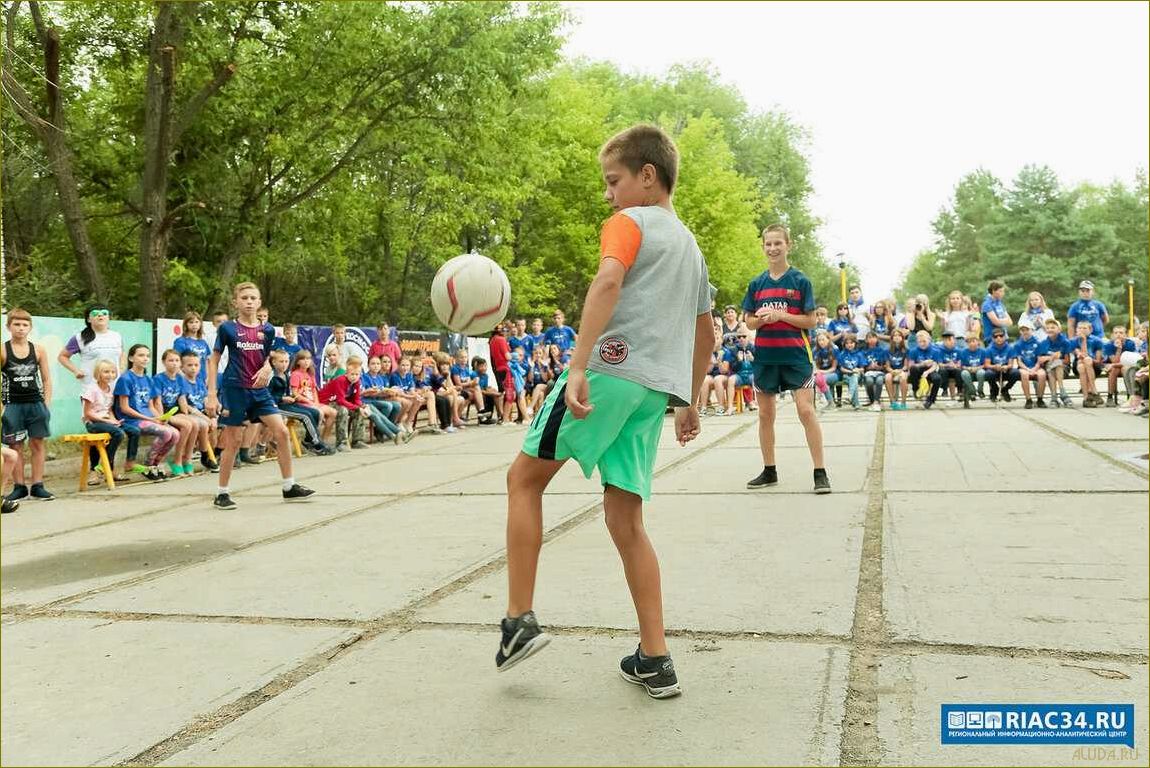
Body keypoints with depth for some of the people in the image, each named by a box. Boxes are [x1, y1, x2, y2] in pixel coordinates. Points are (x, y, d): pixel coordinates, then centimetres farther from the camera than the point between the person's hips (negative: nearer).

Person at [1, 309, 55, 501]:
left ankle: (37, 486, 9)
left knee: (38, 444, 3)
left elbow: (46, 379, 7)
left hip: (36, 404, 2)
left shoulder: (38, 350, 3)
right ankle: (19, 487, 10)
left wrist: (46, 403, -1)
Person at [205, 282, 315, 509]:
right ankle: (222, 493, 15)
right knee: (233, 441, 1)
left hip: (259, 390, 4)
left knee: (281, 432, -4)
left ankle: (289, 487, 7)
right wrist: (212, 394, -7)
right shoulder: (227, 328, -5)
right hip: (235, 390, -4)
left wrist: (266, 368, -8)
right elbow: (213, 361, -1)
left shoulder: (267, 330, 5)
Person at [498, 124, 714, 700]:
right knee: (625, 519, 9)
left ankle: (520, 620, 4)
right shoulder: (690, 246, 26)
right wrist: (689, 403, 37)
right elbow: (705, 333, 31)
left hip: (611, 370, -8)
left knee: (524, 478, 7)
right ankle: (655, 661, 8)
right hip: (655, 390, 8)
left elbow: (608, 282, -20)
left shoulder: (629, 223, 1)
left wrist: (577, 366, -28)